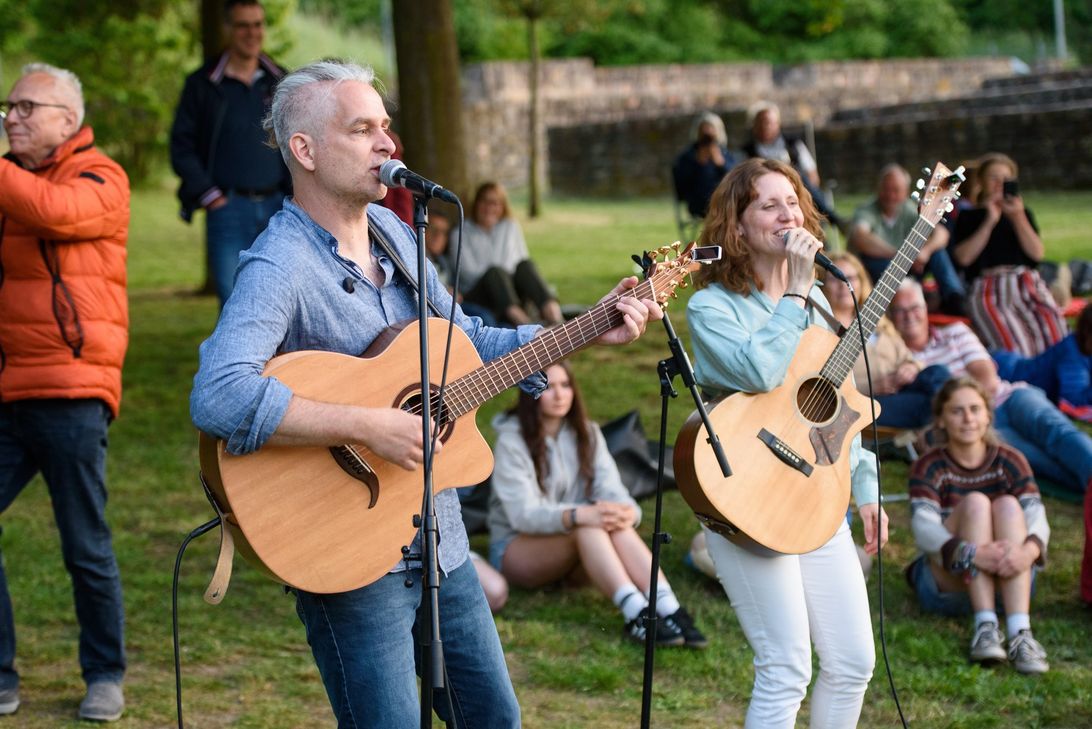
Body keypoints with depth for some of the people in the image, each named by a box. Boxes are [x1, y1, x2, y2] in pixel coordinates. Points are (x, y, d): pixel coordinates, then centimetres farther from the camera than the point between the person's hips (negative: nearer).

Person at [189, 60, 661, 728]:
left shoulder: (393, 232, 8)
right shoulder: (280, 265, -20)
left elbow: (465, 340, 20)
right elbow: (219, 397, -36)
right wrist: (369, 427, -33)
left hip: (440, 542, 8)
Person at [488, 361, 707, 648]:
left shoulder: (586, 433, 4)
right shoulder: (512, 440, -13)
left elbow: (612, 490, -9)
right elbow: (523, 514, -25)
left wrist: (627, 511, -34)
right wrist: (580, 515, -41)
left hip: (576, 545, 5)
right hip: (515, 547, -5)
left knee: (611, 520, -30)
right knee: (588, 524, -34)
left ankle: (669, 610, -45)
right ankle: (635, 614, -52)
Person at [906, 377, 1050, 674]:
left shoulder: (1009, 461, 1)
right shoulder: (929, 468, -5)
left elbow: (1036, 515, -15)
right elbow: (924, 529, -21)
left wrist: (1028, 550, -40)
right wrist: (973, 554, -41)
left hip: (1006, 580, 2)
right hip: (947, 584, -2)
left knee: (1008, 505, -25)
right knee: (975, 502, -24)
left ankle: (1020, 632, -41)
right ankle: (985, 626, -37)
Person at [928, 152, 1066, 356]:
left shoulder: (1022, 214, 22)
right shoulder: (969, 217, 14)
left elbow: (1037, 253, 6)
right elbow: (963, 257, -4)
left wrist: (1018, 217, -3)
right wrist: (989, 222, -5)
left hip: (1028, 285, 3)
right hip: (990, 292, -3)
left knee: (1054, 341, -24)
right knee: (1015, 350, -31)